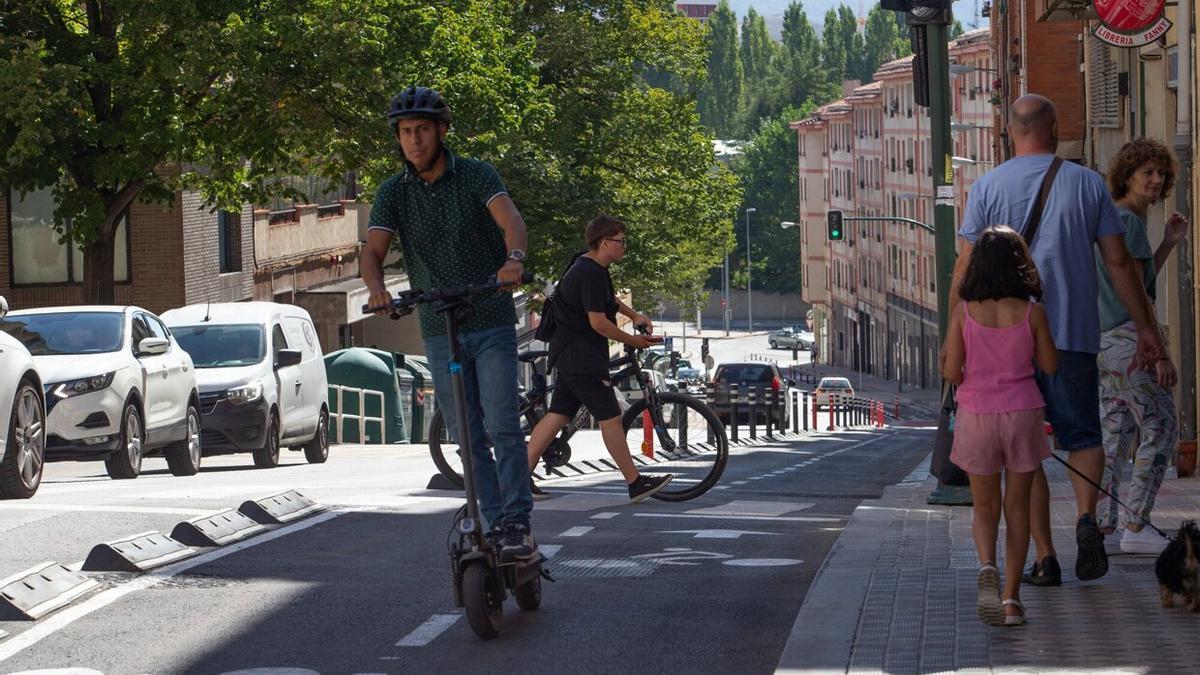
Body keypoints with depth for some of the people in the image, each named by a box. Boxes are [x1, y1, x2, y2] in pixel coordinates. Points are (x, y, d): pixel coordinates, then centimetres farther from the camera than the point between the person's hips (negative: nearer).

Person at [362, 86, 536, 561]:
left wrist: (514, 258, -47)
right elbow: (373, 250, -10)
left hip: (492, 325, -3)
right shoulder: (393, 192, 1)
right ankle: (495, 526, 9)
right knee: (467, 437, 4)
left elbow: (510, 219, -24)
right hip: (440, 332, 3)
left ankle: (518, 525, -11)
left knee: (503, 427, -12)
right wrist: (376, 287, -34)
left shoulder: (476, 175, -7)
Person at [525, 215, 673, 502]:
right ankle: (636, 483, -1)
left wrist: (634, 316, 20)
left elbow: (608, 298, 33)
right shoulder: (590, 273, -18)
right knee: (610, 418, -5)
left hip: (570, 356, 11)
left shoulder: (590, 268, 14)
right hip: (582, 355, -11)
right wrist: (633, 341, -9)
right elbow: (598, 322, -21)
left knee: (557, 415, 8)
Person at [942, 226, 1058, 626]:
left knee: (985, 507, 13)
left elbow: (951, 372, -7)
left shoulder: (964, 312, -7)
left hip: (977, 415, 0)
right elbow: (1050, 366, 3)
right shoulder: (1031, 312, -7)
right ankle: (1011, 598, 6)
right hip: (1022, 413, 0)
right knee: (1017, 507, 10)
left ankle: (987, 566, -17)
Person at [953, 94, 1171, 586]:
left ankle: (1045, 558, 3)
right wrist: (1146, 329, 9)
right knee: (1082, 435, 13)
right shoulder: (1087, 184, 3)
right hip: (1073, 334, 0)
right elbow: (1119, 263, 3)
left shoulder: (987, 187, 1)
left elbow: (965, 270, -2)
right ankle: (1086, 517, -14)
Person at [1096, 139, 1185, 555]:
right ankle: (1135, 527, -5)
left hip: (1103, 342, 10)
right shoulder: (1129, 223, -14)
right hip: (1126, 338, -10)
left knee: (1116, 432, 12)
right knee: (1160, 428, -4)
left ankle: (1104, 525, 12)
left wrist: (1170, 243, 15)